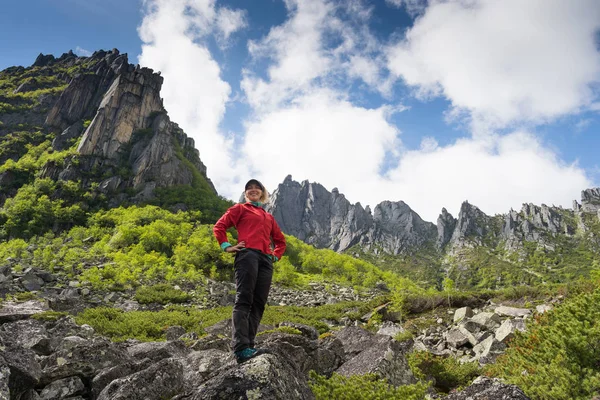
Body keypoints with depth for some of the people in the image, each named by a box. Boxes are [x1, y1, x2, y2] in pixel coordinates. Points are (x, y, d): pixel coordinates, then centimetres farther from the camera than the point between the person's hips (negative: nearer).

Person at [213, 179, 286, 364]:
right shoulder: (240, 209, 17)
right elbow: (219, 226, 8)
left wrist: (275, 255, 18)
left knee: (258, 304, -3)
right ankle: (241, 348, -23)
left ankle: (248, 346, -2)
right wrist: (227, 246, -3)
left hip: (266, 260, 6)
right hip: (247, 255, -6)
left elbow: (280, 240, 35)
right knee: (244, 300, -16)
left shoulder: (269, 217, 30)